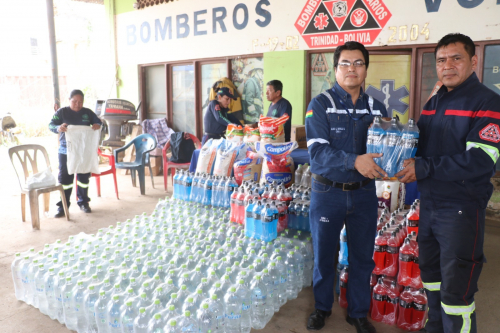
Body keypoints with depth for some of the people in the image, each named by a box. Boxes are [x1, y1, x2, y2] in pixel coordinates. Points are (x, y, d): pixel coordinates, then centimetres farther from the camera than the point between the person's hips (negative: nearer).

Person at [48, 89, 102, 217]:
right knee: (65, 178, 1)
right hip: (66, 151, -2)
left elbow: (98, 121, 11)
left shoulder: (87, 112, 6)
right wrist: (58, 128, -31)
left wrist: (97, 125, -15)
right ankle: (63, 205, 10)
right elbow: (51, 125, -6)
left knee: (84, 177, 11)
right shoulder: (62, 112, -1)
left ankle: (83, 202, 25)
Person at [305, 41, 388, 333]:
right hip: (328, 192, -3)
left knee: (363, 258, 14)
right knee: (324, 256, 13)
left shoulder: (376, 107, 4)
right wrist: (354, 161, -34)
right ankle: (322, 307, 36)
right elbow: (318, 151, -20)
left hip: (364, 194, 3)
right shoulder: (320, 105, -8)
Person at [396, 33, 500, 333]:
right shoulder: (433, 103, 11)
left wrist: (424, 168, -24)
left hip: (461, 209, -7)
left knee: (456, 289, 1)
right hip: (429, 204, 8)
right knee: (430, 273, 21)